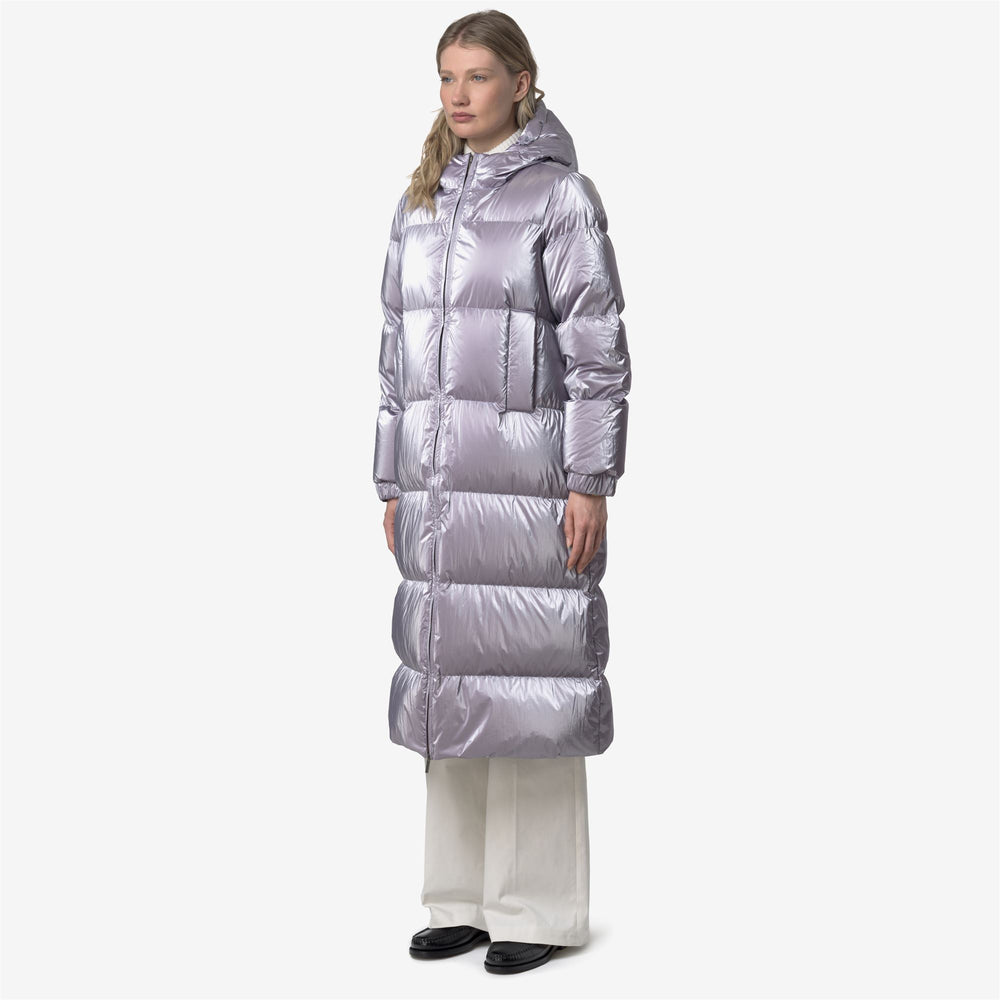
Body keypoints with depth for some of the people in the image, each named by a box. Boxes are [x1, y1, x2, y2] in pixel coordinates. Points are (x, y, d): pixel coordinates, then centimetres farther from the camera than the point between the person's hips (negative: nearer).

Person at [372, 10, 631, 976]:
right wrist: (392, 482, 13)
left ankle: (541, 907, 10)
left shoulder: (561, 193, -4)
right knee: (450, 682, 9)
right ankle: (463, 896, 20)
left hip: (529, 477, -6)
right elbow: (397, 347, 16)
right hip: (439, 481, 6)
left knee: (528, 683, -2)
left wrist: (591, 483, -14)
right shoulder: (420, 203, 14)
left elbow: (598, 347, -8)